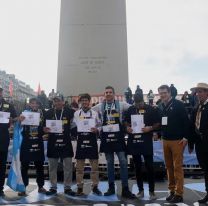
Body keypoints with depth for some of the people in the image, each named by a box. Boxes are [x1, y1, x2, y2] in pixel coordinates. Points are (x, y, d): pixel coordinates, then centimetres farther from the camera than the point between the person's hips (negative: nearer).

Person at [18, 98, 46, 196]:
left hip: (38, 142, 2)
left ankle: (40, 186, 20)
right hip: (26, 142, -2)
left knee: (39, 165, 9)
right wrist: (20, 121, -23)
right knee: (24, 166, 0)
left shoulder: (41, 113, 6)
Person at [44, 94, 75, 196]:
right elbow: (44, 126, 8)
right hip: (52, 142, 1)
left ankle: (67, 187, 15)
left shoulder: (69, 112, 0)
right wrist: (45, 130, -13)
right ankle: (53, 187, 21)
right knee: (52, 166, 8)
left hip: (66, 142, -1)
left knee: (68, 166, 2)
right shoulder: (48, 113, 5)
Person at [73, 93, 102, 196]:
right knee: (79, 166, 5)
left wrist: (96, 130, -13)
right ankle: (79, 187, 16)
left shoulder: (95, 113, 6)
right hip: (81, 140, 0)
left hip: (92, 140, 0)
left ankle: (95, 186, 16)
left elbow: (99, 126, 6)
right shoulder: (76, 113, 7)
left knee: (95, 165, 4)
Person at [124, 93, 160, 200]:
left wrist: (150, 128, -16)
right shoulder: (130, 109, 9)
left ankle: (151, 191, 12)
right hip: (133, 141, 3)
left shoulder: (151, 109, -1)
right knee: (137, 166, 11)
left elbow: (158, 123, 1)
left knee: (149, 166, 0)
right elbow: (126, 121, 19)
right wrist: (127, 127, -2)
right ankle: (140, 190, 23)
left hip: (146, 141, -3)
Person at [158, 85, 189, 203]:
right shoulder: (161, 106, 9)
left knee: (178, 167, -1)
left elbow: (186, 121, -10)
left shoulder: (178, 104, -6)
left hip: (177, 140, -5)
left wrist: (185, 137, -14)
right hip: (165, 140, 6)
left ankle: (179, 194, 8)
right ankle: (172, 191, 21)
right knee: (169, 167, 11)